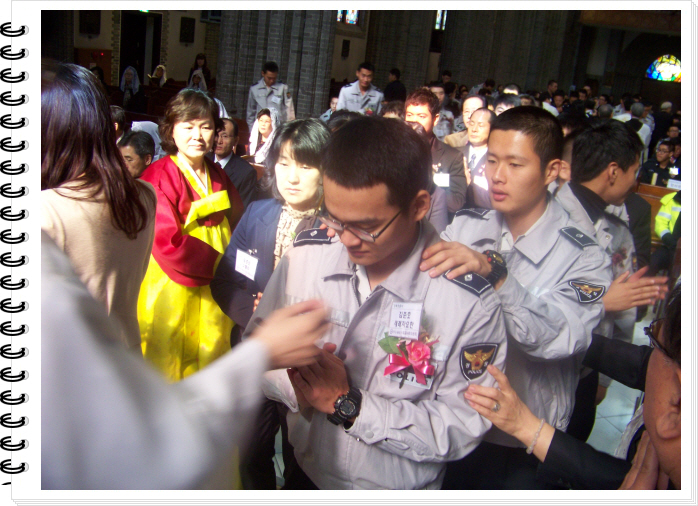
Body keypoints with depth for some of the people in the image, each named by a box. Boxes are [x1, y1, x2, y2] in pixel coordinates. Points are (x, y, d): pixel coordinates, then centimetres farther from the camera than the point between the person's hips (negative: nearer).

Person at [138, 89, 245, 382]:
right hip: (172, 289, -6)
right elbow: (167, 242, -20)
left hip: (213, 289, 6)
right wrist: (218, 264, -15)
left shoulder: (217, 176, 10)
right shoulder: (158, 176, -13)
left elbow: (236, 225, 17)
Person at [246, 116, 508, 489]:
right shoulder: (306, 255, -15)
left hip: (401, 492, -3)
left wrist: (348, 404, -27)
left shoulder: (471, 301, -25)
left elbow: (460, 429, -21)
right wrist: (297, 386, -24)